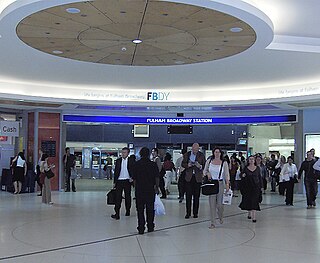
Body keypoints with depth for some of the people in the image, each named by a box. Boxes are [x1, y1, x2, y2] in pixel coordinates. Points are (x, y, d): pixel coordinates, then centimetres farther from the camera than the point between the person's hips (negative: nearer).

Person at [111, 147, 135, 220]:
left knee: (128, 197, 11)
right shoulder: (118, 161, 5)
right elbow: (116, 171, 8)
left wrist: (132, 177, -14)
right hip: (119, 181, 1)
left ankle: (128, 211, 27)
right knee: (118, 197, -5)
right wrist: (114, 182, 7)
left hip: (127, 181, 0)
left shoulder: (131, 161, 0)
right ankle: (117, 214, -6)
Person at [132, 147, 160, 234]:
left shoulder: (136, 164, -2)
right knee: (150, 209, 12)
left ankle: (141, 228, 3)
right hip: (150, 190, 0)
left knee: (140, 209, 5)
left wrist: (136, 187, 11)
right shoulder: (153, 164, -3)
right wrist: (157, 187, 9)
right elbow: (157, 177, -2)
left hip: (139, 189, 0)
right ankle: (150, 227, 18)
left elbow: (134, 178, 0)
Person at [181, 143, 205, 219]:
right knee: (188, 195, 0)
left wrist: (200, 166, -19)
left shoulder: (201, 155, 2)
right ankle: (188, 213, 7)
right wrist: (187, 165, -13)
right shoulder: (187, 154, 5)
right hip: (189, 177, 1)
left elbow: (205, 165, 2)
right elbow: (182, 164, 7)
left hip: (197, 178, 0)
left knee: (196, 196, 5)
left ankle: (195, 213, 14)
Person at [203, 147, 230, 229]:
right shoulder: (209, 161, 6)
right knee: (212, 204, -1)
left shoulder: (224, 163, 1)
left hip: (220, 184, -1)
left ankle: (221, 217, 31)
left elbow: (226, 175, 0)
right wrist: (207, 173, -6)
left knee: (219, 203, -2)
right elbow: (204, 171, 16)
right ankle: (213, 223, 6)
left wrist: (227, 184, -10)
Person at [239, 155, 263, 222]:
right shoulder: (246, 168, 1)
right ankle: (249, 213, 27)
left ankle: (253, 216, -8)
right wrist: (242, 176, -15)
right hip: (248, 187, 0)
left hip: (256, 187, 0)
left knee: (254, 201, -6)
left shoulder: (257, 168, 4)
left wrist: (260, 186, 3)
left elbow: (260, 177, 8)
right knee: (248, 201, 5)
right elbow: (243, 178, 8)